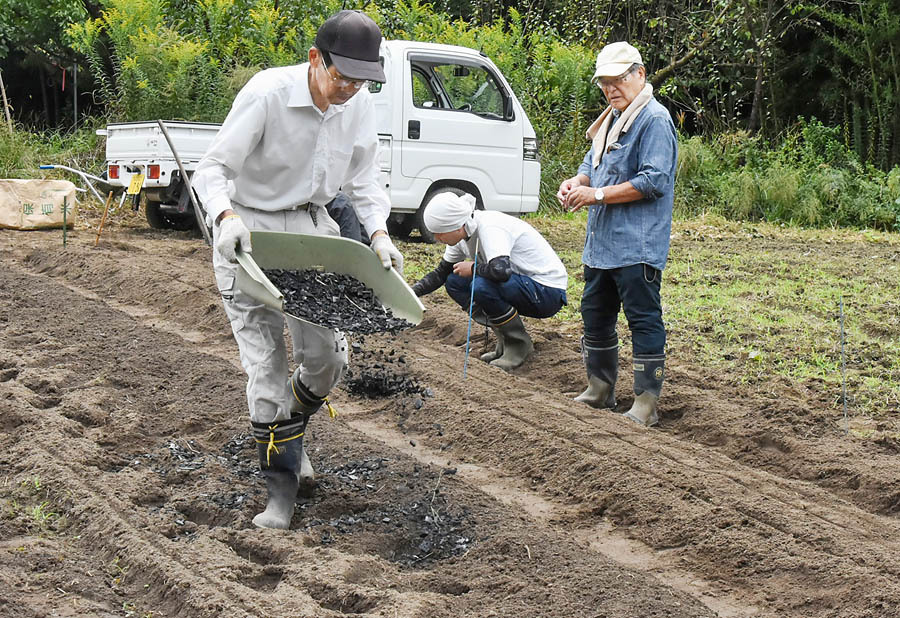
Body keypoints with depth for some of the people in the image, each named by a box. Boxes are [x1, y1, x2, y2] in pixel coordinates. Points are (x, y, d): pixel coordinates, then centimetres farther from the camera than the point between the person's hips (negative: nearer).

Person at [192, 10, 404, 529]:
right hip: (251, 232, -5)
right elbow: (213, 168, -20)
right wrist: (225, 217, -39)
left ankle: (293, 427, 36)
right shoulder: (267, 94, -22)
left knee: (328, 355, 3)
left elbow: (363, 178, 8)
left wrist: (379, 232, -8)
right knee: (267, 362, -6)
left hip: (313, 228, 5)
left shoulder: (361, 107, -5)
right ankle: (282, 485, 4)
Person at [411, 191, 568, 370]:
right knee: (454, 283, 3)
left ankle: (519, 345, -9)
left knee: (482, 286, -31)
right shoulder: (464, 234, 1)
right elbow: (441, 273, 15)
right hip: (520, 284, 9)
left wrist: (473, 268, -21)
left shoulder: (489, 228, -25)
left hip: (548, 291, -9)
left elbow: (501, 270, -41)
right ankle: (506, 341, 6)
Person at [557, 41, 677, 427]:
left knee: (643, 321, -4)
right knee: (595, 315, 17)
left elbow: (653, 181, -20)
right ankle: (600, 389, 30)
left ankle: (646, 403, 0)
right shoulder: (610, 120, 18)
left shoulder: (654, 120, -12)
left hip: (636, 246, -10)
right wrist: (576, 182, 1)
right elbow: (593, 162, 25)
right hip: (601, 243, 10)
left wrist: (597, 194, -18)